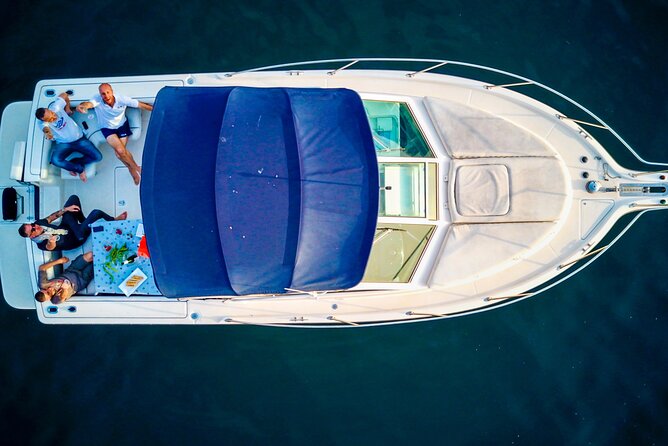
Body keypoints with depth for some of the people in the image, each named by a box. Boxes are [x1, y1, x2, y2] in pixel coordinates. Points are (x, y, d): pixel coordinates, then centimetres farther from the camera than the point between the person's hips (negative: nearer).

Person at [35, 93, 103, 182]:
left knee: (98, 157, -16)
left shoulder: (55, 107, -13)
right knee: (55, 160, -32)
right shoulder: (43, 123, -17)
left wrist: (67, 108, 10)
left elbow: (64, 95, 4)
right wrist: (46, 131, -65)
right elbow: (45, 128, -42)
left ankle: (73, 163, 3)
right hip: (63, 144, -2)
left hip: (79, 139, 2)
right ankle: (80, 169, -8)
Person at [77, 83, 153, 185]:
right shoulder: (97, 100, -28)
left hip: (122, 125, 0)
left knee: (119, 153, -13)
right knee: (120, 150, -18)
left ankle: (134, 172, 14)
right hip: (107, 128, 0)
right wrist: (83, 106, -74)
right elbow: (89, 104, -50)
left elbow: (140, 105, -22)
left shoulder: (122, 99, -25)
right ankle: (137, 169, 7)